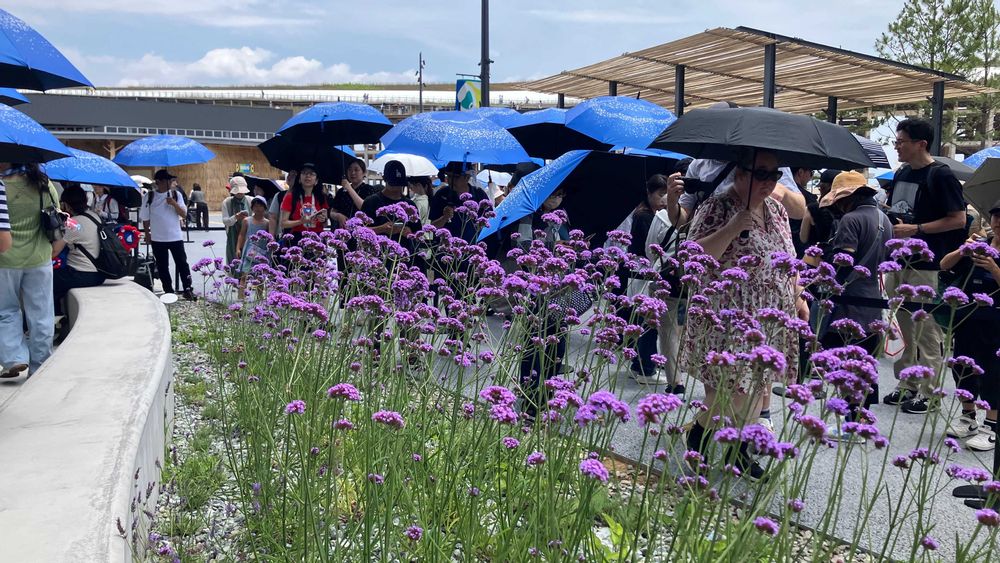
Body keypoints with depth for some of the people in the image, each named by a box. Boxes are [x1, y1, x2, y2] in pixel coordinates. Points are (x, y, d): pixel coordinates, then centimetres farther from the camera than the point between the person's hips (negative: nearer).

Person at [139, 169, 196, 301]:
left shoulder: (176, 194, 1)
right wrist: (147, 234, 5)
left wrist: (174, 203, -19)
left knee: (182, 264, 0)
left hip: (175, 237, 0)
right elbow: (145, 218, 5)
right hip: (157, 239, 0)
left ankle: (188, 290, 5)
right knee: (162, 266, 7)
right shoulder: (149, 197, -1)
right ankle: (168, 292, 17)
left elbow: (184, 214, -4)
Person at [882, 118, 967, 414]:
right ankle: (906, 385, 24)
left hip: (924, 266, -8)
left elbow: (958, 220, -13)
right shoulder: (902, 173, 12)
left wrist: (915, 229, -19)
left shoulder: (940, 176, -11)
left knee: (926, 331, -2)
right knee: (903, 327, 14)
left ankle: (929, 393, 7)